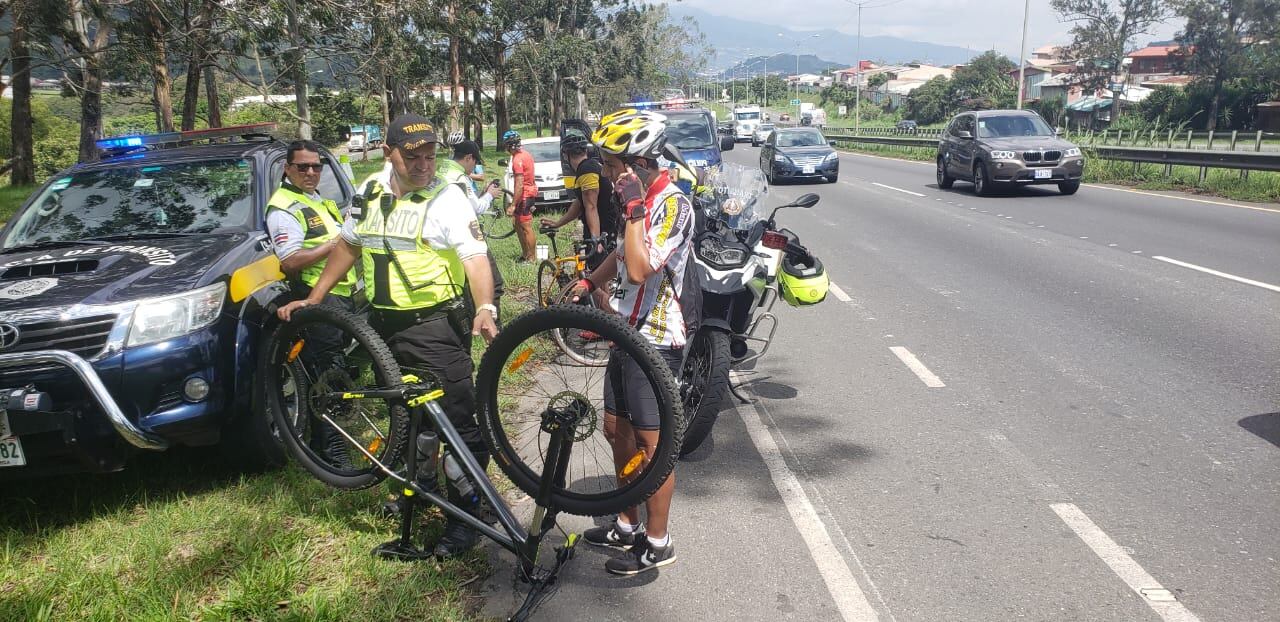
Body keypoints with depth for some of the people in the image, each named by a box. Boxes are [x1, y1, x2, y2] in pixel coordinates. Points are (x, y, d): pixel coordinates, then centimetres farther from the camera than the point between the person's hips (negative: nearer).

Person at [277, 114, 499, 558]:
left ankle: (465, 516, 7)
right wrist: (312, 299, 17)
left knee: (458, 421, -5)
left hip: (435, 325, -6)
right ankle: (420, 483, 42)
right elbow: (348, 246, 20)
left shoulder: (448, 198, -10)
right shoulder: (371, 192, 8)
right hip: (384, 324, 6)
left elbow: (476, 258, -20)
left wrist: (485, 309, -37)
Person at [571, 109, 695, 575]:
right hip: (628, 330, 10)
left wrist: (633, 208, -26)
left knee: (650, 441, -1)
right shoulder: (641, 198, 9)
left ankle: (658, 544, 14)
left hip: (655, 338, -10)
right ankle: (628, 526, 31)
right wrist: (589, 281, 13)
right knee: (616, 427, 16)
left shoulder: (673, 204, -20)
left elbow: (639, 270, -30)